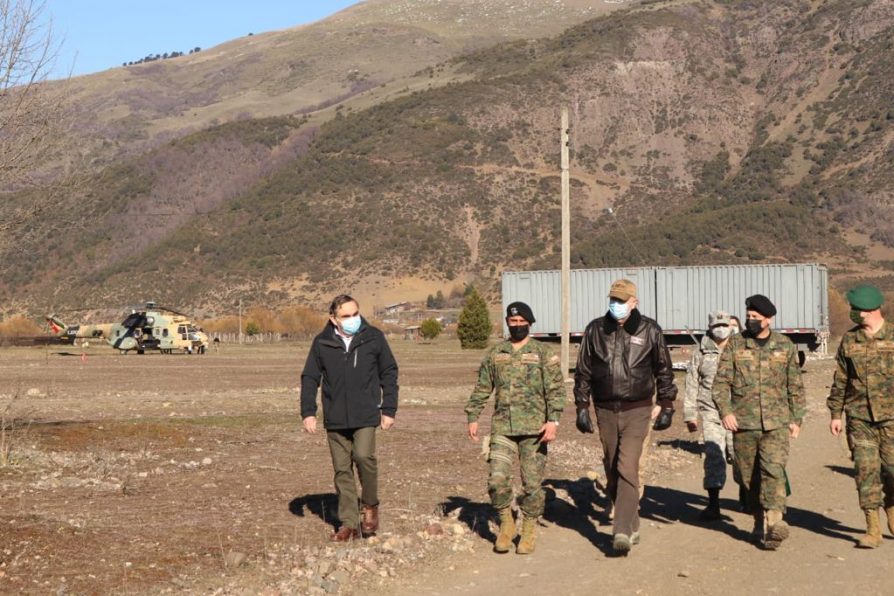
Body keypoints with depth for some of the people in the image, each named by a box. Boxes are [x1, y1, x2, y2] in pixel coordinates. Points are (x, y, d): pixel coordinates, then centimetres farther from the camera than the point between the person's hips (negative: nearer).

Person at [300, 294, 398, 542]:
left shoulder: (374, 338, 1)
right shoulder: (322, 343, 2)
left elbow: (389, 373, 8)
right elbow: (309, 378, 9)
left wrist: (389, 409, 3)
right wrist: (308, 412, 0)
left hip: (365, 415, -2)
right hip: (335, 418, 2)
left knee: (364, 456, -21)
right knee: (342, 470, 4)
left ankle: (370, 506, 4)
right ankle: (349, 524, 12)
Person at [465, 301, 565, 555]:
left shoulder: (544, 353, 1)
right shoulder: (494, 354, 11)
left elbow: (556, 389, -4)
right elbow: (482, 389, 17)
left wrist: (553, 420, -15)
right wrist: (473, 417, 11)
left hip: (533, 429, -2)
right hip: (502, 428, 2)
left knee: (532, 483, 2)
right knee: (497, 479, -9)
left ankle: (529, 531, 17)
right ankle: (506, 523, 12)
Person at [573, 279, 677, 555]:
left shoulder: (649, 330, 0)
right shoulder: (595, 330, 4)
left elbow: (664, 370, 10)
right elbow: (583, 371, 10)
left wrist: (666, 407, 8)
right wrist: (582, 408, 6)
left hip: (637, 410, -3)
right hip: (605, 410, 3)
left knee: (627, 468, -16)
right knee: (612, 471, 9)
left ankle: (622, 532, -18)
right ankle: (632, 525, 24)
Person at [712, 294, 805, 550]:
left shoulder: (785, 346, 8)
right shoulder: (735, 344, 5)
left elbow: (795, 386, 15)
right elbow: (721, 381, 0)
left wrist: (797, 418, 9)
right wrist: (725, 411, -14)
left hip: (776, 423, -1)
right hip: (743, 423, 1)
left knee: (774, 470, -16)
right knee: (750, 476, 7)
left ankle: (774, 522, -22)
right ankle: (759, 523, 20)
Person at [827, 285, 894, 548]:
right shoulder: (849, 341, 7)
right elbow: (840, 380, 11)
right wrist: (835, 413, 7)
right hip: (859, 417, 2)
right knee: (866, 469, -4)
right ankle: (873, 529, 1)